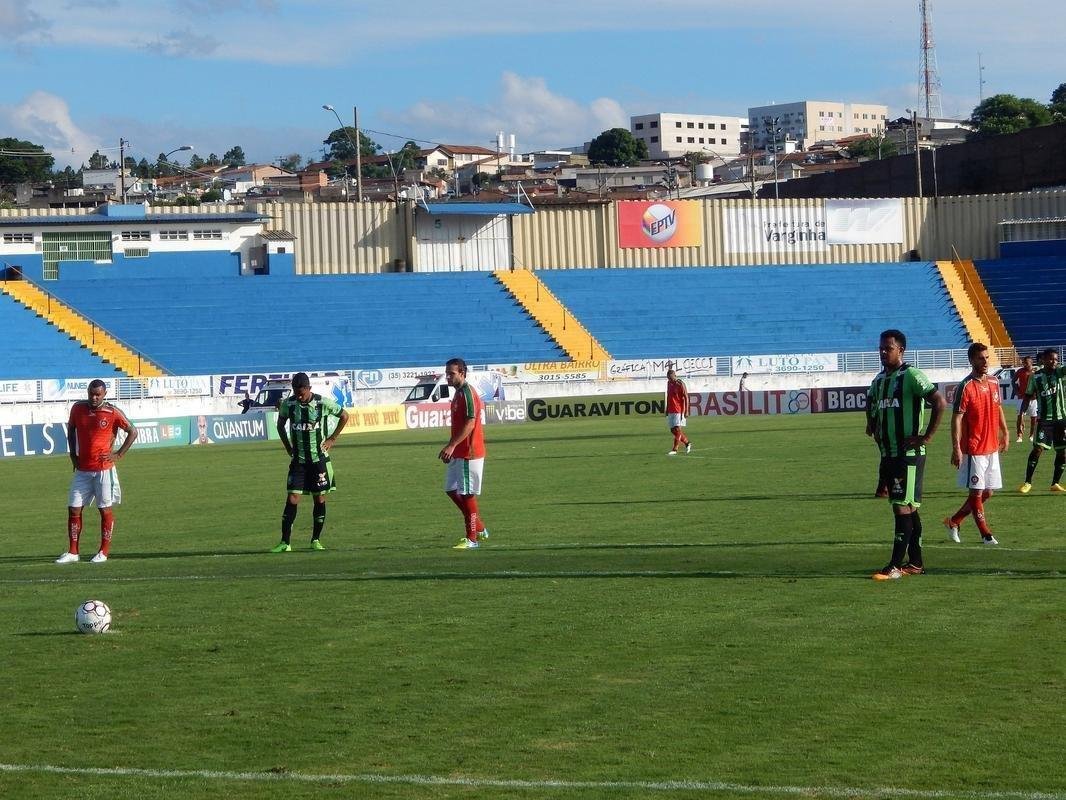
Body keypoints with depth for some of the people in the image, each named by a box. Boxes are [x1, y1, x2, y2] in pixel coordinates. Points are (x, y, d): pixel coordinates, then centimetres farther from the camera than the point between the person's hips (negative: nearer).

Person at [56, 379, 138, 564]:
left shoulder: (112, 413, -8)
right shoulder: (78, 408, 4)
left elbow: (133, 432, -1)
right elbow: (71, 429, 21)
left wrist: (118, 455, -6)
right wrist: (73, 454, 12)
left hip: (103, 469, -4)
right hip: (82, 470, 4)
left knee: (105, 509, 2)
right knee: (73, 509, 1)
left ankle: (104, 552, 10)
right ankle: (72, 552, 7)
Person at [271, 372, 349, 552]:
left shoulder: (323, 403, -10)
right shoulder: (288, 404, -5)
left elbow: (344, 416, 6)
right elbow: (281, 425, 14)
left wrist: (332, 439, 1)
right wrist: (288, 447, 6)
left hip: (319, 458, -1)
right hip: (298, 460, 1)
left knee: (320, 499, 3)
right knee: (292, 499, -7)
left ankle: (316, 540, 14)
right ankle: (285, 542, -6)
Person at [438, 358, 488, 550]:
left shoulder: (467, 394, -15)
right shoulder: (459, 393, 15)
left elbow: (469, 424, -23)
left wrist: (451, 446, -26)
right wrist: (451, 448, 19)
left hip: (469, 453, -10)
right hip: (459, 453, 10)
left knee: (468, 494, -5)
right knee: (451, 490, 13)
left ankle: (472, 539, 2)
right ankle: (480, 529, 21)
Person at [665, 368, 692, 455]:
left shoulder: (680, 384, -10)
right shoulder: (669, 383, 12)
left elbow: (686, 398, -11)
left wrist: (686, 411, -16)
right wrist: (667, 409, 20)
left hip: (679, 411, -8)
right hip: (671, 411, 8)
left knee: (677, 429, -9)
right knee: (673, 430, 10)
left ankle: (674, 450, -11)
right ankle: (687, 443, 26)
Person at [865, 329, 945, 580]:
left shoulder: (911, 376, -12)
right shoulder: (879, 379, 13)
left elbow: (939, 402, -20)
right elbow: (872, 406, 33)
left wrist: (927, 437, -18)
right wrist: (873, 427, 17)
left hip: (908, 454, -8)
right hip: (887, 453, 8)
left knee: (902, 507, -9)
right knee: (907, 508, 12)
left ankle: (895, 565, -10)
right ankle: (915, 562, 17)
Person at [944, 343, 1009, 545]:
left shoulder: (994, 383, 8)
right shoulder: (965, 388, -13)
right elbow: (956, 419, -15)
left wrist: (1005, 432, 18)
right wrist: (956, 449, -21)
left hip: (992, 447, 7)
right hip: (973, 450, -7)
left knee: (987, 492, 11)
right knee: (977, 492, -1)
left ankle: (953, 521, 25)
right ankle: (986, 534, 7)